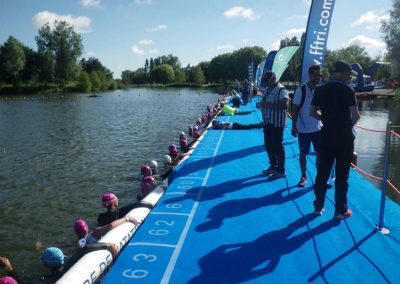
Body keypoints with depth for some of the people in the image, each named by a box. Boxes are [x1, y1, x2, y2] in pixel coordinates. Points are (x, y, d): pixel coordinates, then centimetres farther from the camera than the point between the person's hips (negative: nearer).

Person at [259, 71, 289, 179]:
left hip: (277, 123, -9)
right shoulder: (267, 89, 14)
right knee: (268, 145, 15)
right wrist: (261, 104, 2)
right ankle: (273, 166, 31)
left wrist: (269, 105, -25)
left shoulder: (281, 90, -14)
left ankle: (280, 171, 9)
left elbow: (285, 105, -25)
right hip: (267, 122, 9)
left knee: (278, 146, -1)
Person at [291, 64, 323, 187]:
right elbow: (294, 110, -9)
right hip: (303, 129, -4)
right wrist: (293, 127, -11)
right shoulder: (301, 90, -11)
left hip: (318, 128, 4)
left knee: (320, 153, 7)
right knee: (303, 153, 7)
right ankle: (303, 177, 22)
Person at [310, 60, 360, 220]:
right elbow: (356, 116, -17)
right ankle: (340, 211, 14)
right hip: (344, 136, -4)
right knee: (342, 175, 5)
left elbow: (312, 112, 8)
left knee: (322, 172, 12)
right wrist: (350, 123, 3)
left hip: (326, 135, 4)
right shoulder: (347, 90, -12)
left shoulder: (320, 90, 3)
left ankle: (318, 206, 22)